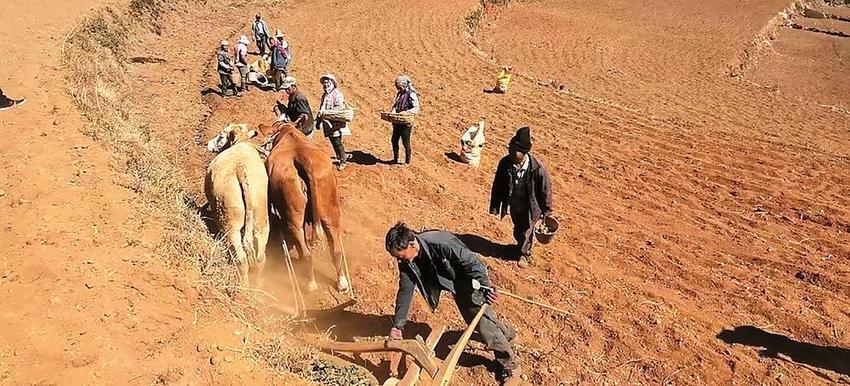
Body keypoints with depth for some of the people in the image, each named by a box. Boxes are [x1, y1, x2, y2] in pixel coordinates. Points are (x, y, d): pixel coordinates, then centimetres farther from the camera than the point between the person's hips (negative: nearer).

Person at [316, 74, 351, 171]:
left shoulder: (337, 94, -9)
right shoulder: (324, 95, 18)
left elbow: (340, 107, -21)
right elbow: (321, 109, 24)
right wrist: (318, 122, 20)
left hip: (336, 124, -8)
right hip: (328, 124, 8)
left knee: (337, 142, -7)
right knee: (333, 142, 12)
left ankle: (342, 161, 4)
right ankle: (340, 157, 25)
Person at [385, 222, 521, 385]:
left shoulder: (440, 243, -39)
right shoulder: (405, 261, -17)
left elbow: (471, 262, -29)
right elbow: (405, 291, -10)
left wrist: (486, 286, -32)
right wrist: (398, 325, -9)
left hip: (470, 280, -7)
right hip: (454, 285, 7)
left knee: (483, 321, -7)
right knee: (474, 320, 18)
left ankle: (510, 365, 12)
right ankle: (507, 333, 47)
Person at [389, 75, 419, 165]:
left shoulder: (411, 94, -12)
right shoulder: (399, 94, 13)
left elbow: (416, 109, -19)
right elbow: (395, 105, 20)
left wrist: (406, 112, -31)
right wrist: (393, 111, -2)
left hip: (406, 122, -8)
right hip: (397, 121, 8)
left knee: (406, 143, -2)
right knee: (394, 140, 12)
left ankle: (407, 162, 11)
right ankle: (395, 159, 27)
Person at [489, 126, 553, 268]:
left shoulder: (537, 168, -31)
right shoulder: (505, 163, -22)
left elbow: (546, 189, -16)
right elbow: (497, 185, -9)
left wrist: (546, 211, -8)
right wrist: (495, 206, -4)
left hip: (529, 207, -3)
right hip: (514, 205, 3)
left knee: (526, 231, 19)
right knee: (518, 230, 27)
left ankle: (524, 254, 47)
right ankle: (522, 245, 58)